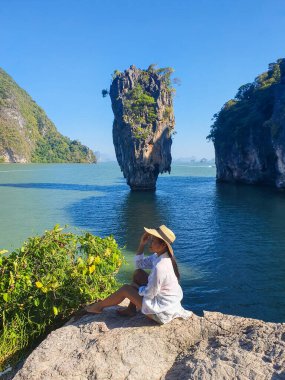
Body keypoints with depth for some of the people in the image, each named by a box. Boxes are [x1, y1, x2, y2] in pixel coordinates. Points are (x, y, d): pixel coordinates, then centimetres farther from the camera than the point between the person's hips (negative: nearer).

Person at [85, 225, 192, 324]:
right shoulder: (159, 256, -5)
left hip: (162, 312, -8)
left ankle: (99, 306, 24)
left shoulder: (160, 267, -32)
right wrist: (142, 244, -7)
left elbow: (149, 294, -23)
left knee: (125, 289, 0)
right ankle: (131, 309, 20)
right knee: (138, 273, 9)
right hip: (169, 302, 8)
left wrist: (137, 288, -3)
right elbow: (139, 264, 6)